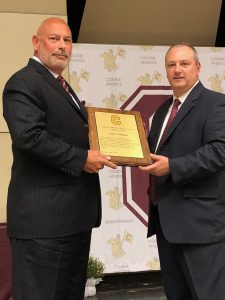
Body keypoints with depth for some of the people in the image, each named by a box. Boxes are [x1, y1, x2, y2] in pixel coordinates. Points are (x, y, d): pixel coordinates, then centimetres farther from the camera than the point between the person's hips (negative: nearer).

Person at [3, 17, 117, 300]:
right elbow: (29, 135, -23)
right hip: (43, 216, -10)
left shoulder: (61, 86, 22)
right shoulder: (24, 82, -10)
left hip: (75, 214, 10)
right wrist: (81, 159, -20)